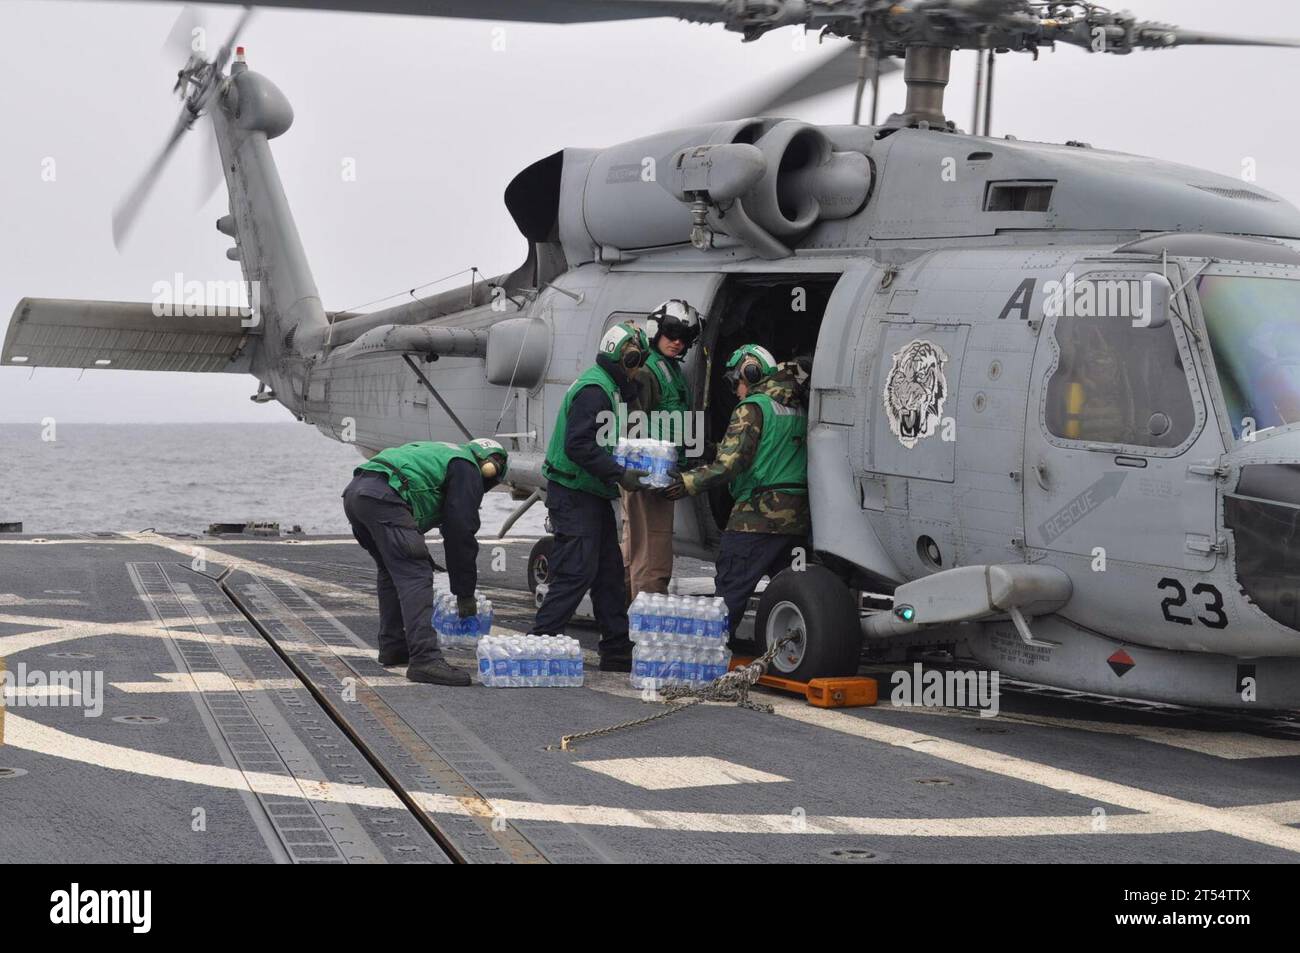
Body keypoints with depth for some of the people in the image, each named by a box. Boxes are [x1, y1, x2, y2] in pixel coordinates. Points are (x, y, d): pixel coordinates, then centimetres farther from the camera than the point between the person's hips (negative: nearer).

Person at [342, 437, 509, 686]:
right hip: (383, 497, -9)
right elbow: (460, 533, 5)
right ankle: (424, 660, -20)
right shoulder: (467, 469, 8)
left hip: (354, 491, 10)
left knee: (391, 571, 25)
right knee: (415, 578, -10)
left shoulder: (440, 453, 35)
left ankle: (392, 647, 29)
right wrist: (465, 593, 10)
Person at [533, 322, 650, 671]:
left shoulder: (612, 388, 17)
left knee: (609, 570, 12)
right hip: (573, 494, -11)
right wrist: (619, 474, -25)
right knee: (577, 570, -13)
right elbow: (579, 445, -25)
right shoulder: (593, 389, -17)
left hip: (593, 494, 11)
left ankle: (617, 651, 17)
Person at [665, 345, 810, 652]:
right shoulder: (799, 408, 17)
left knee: (730, 588, -4)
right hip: (799, 519, 8)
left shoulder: (753, 408, -8)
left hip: (757, 514, -8)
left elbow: (731, 462, -15)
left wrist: (689, 482, -11)